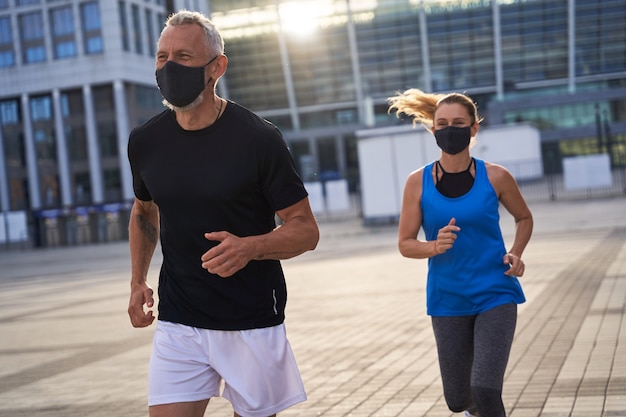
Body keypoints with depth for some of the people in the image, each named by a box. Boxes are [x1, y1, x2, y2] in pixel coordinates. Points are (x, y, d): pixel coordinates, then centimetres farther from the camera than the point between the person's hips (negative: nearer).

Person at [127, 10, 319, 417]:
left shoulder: (258, 138, -11)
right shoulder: (145, 141, 1)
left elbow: (306, 230, -8)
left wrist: (249, 247, -26)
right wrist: (138, 281, 10)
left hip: (253, 324, -2)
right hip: (178, 325, 3)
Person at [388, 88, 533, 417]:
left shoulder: (495, 177, -5)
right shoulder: (418, 182, -5)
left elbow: (524, 218, 13)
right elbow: (405, 244, 0)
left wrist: (515, 253, -6)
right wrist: (434, 246, -20)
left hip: (496, 295, -1)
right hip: (448, 301, 2)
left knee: (485, 390, -18)